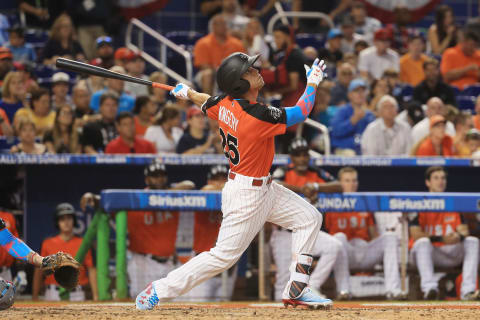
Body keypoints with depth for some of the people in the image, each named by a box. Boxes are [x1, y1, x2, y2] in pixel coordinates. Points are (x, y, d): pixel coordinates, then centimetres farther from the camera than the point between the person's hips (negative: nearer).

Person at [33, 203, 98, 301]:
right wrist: (34, 297, 5)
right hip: (53, 295, 0)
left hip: (76, 295, 0)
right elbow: (39, 271, 9)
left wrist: (96, 296, -4)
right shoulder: (47, 244, 8)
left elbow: (91, 270, 4)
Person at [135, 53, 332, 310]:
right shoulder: (257, 116, -29)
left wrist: (187, 92, 39)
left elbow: (205, 102, 17)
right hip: (247, 195, -10)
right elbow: (300, 113, -16)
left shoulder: (225, 104, -6)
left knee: (309, 219, 13)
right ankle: (160, 290, 5)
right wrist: (313, 82, -1)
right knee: (224, 255, -4)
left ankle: (296, 291, 14)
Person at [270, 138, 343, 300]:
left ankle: (312, 287, -18)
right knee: (284, 278, -7)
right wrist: (302, 190, -28)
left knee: (334, 246, -21)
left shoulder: (316, 174, 5)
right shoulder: (284, 171, -4)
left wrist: (315, 187, -21)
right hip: (284, 234, -3)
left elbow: (338, 187, -7)